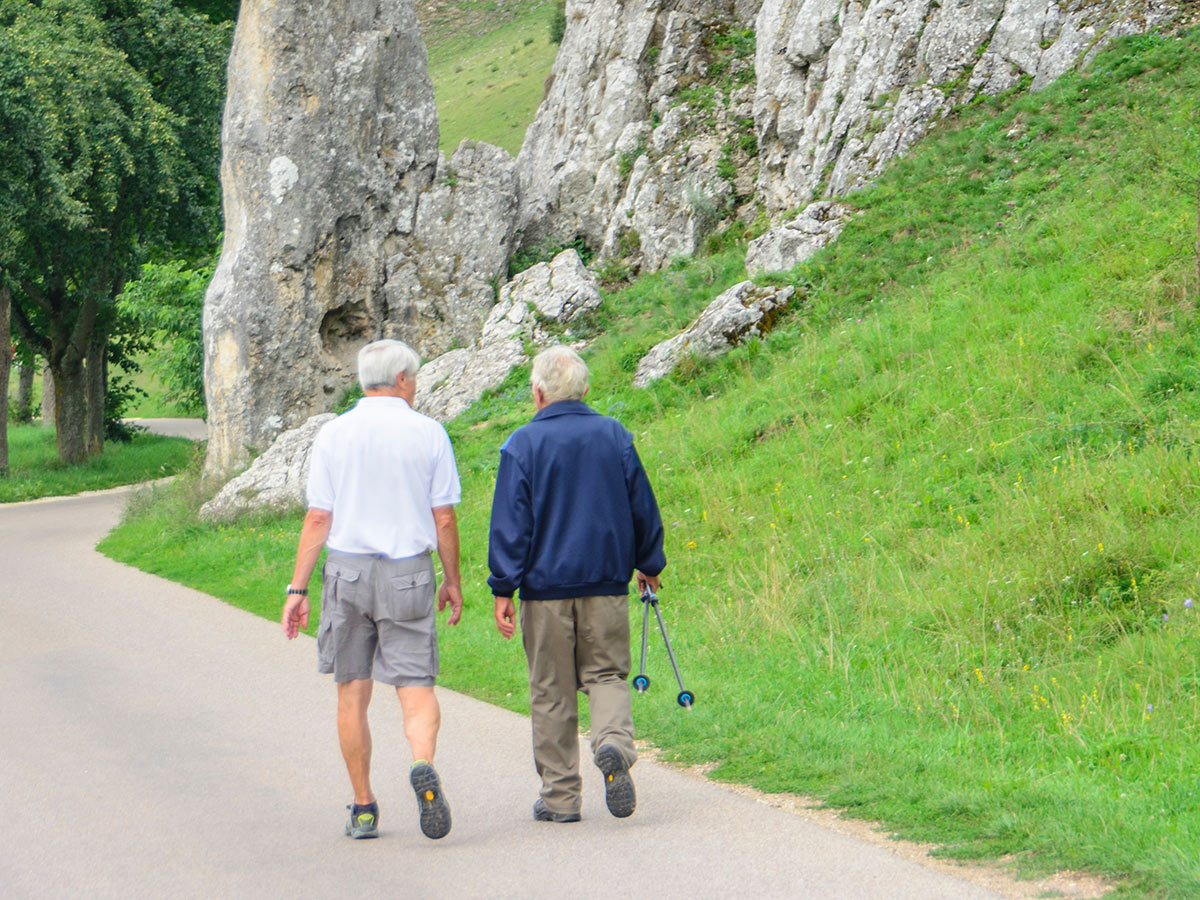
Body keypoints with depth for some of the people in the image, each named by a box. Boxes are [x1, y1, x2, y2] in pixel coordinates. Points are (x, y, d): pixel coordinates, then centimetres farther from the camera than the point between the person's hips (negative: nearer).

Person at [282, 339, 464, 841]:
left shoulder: (334, 435, 1)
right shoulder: (428, 434, 0)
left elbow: (317, 520, -1)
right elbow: (444, 520, 0)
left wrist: (297, 589, 2)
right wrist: (453, 581, 12)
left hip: (348, 570, 1)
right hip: (409, 573, -1)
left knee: (352, 694, 9)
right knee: (416, 687, 1)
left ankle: (364, 809, 11)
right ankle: (423, 764, -29)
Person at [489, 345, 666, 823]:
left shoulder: (523, 444, -5)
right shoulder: (614, 435, 4)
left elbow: (510, 523, -7)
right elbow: (643, 506, 10)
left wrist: (503, 589, -4)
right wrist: (649, 564, 23)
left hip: (546, 586, -2)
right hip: (606, 582, 2)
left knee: (552, 692, 5)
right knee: (607, 674, 9)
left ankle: (560, 795, 8)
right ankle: (614, 743, -21)